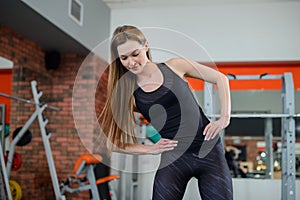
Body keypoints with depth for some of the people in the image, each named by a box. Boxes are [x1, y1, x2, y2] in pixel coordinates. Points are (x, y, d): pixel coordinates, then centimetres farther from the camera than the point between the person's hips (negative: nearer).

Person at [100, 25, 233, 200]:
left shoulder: (175, 66, 2)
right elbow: (114, 143, 5)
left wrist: (224, 117, 0)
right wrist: (151, 149, -5)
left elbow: (221, 78, 10)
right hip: (174, 158, 0)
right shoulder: (128, 94, 1)